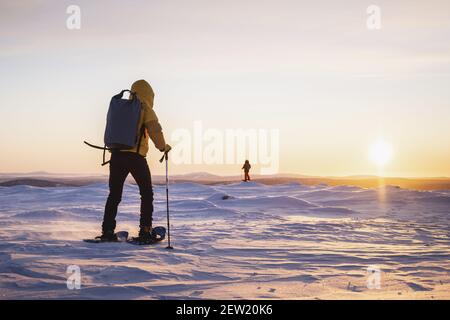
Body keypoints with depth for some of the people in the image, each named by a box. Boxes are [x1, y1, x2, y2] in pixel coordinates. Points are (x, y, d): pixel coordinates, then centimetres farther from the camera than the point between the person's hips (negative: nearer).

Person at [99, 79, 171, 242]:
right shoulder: (145, 108, 0)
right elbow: (154, 130, -9)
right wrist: (163, 146, 4)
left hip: (116, 155, 4)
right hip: (136, 156, -4)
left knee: (114, 194, 11)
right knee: (146, 194, 9)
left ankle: (107, 231, 4)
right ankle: (145, 231, 3)